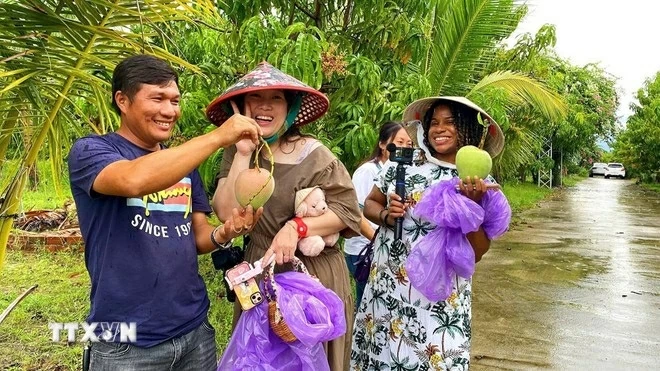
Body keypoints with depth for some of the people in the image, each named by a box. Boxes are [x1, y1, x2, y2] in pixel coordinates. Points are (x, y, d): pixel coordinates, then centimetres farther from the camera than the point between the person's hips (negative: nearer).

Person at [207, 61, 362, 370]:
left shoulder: (312, 155, -11)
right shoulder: (237, 153, -1)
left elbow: (348, 212, -11)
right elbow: (227, 213, -14)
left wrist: (296, 227, -24)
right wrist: (244, 153, -19)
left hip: (315, 275, -3)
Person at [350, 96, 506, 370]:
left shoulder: (480, 184, -4)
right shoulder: (401, 167, -1)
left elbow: (476, 253, -6)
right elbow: (370, 204, 12)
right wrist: (385, 215, -9)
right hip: (386, 287, 2)